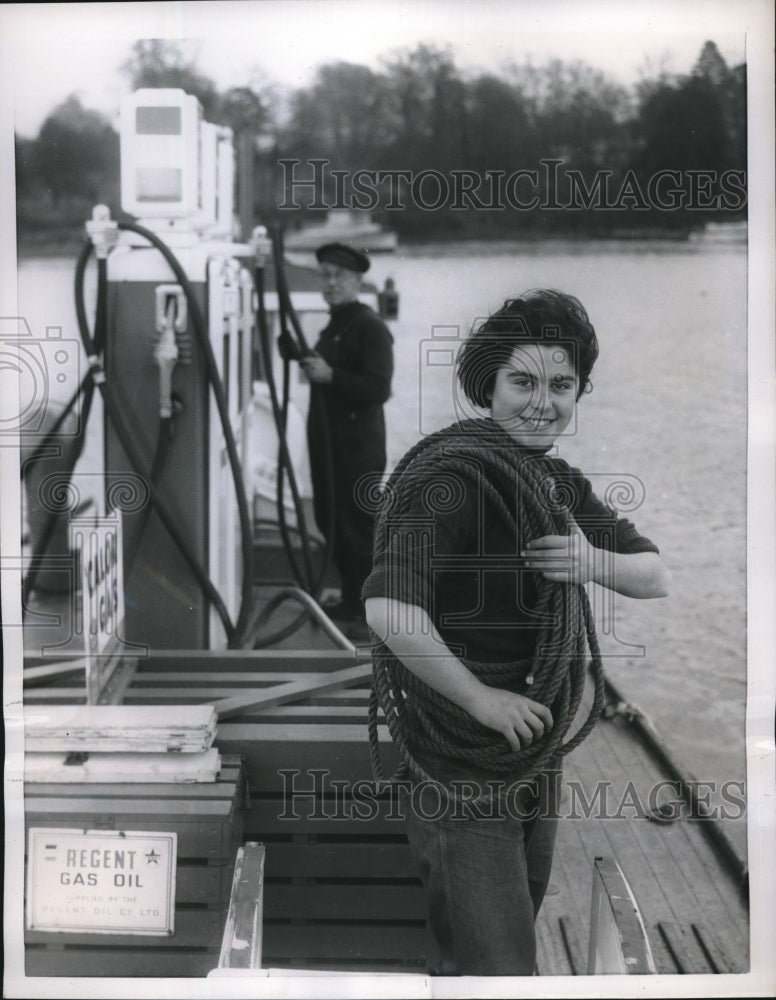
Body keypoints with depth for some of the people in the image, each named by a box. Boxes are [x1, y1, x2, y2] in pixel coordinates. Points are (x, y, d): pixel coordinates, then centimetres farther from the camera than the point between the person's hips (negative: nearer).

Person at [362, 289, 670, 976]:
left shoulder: (563, 484, 6)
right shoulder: (456, 474, -21)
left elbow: (657, 577, 7)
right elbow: (388, 608, -34)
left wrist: (595, 562, -14)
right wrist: (481, 700, -25)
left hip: (538, 759, 9)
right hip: (464, 773, -9)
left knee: (519, 932, 25)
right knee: (497, 966, -6)